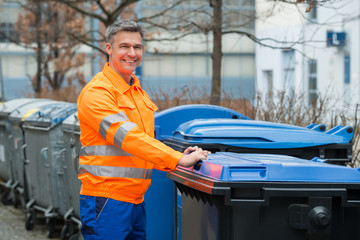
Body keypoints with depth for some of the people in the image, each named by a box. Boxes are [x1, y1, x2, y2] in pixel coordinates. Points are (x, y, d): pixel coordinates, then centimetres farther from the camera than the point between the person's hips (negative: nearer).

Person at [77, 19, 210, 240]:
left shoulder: (139, 93, 18)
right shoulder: (97, 92, -12)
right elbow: (127, 136, -22)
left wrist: (179, 158, 5)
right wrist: (178, 159, -25)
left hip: (136, 200, 8)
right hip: (107, 198, -8)